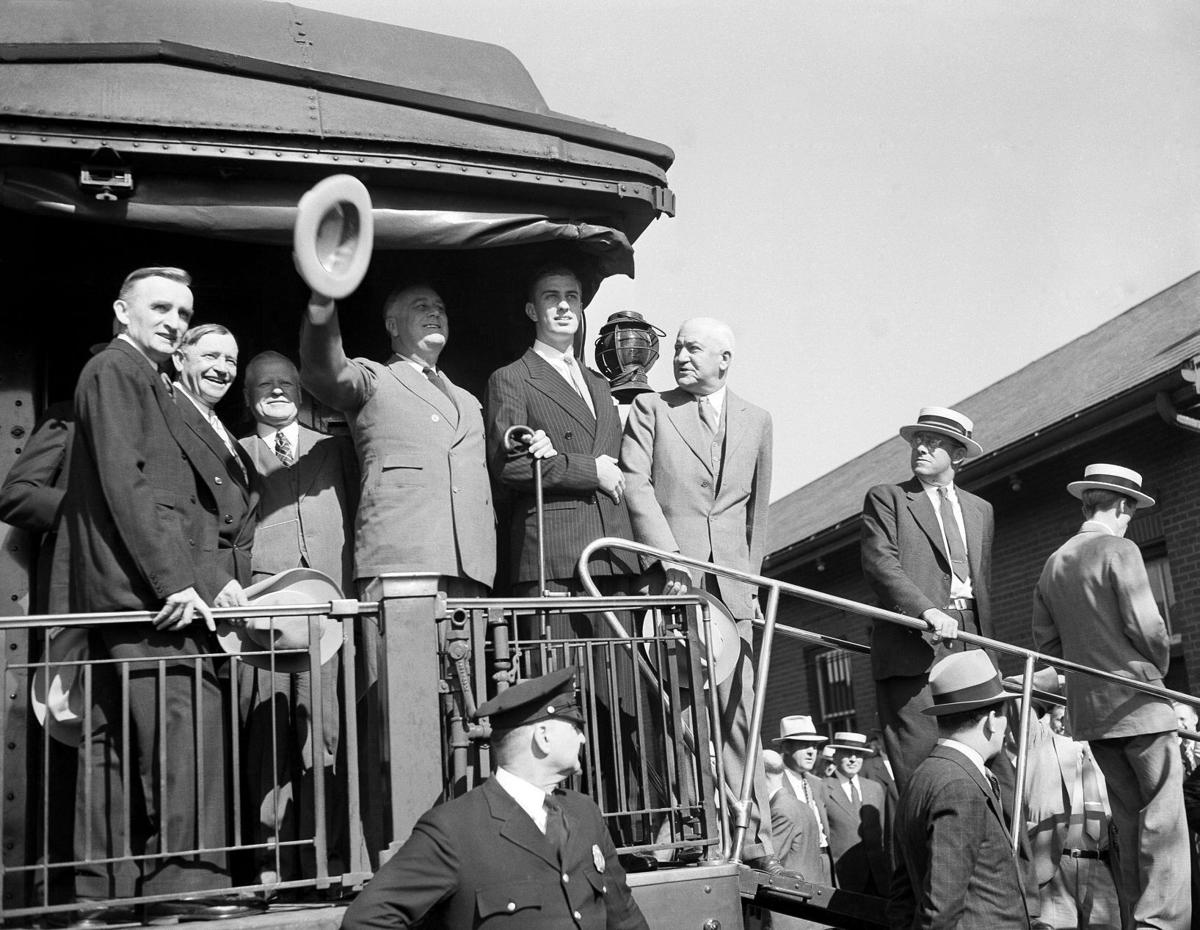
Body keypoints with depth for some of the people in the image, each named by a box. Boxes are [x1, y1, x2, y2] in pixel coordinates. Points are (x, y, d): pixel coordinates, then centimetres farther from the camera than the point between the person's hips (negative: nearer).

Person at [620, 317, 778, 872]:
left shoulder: (756, 421, 18)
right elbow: (635, 484, -3)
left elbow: (757, 508, 20)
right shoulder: (650, 408, 8)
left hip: (732, 586, 2)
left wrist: (752, 575, 14)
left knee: (739, 708, -1)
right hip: (670, 577, -2)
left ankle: (751, 834, 4)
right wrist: (668, 554, -14)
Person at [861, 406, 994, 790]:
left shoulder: (980, 510, 23)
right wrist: (928, 611, -21)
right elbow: (879, 563, -7)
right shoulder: (886, 498, 7)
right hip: (914, 644, -4)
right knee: (920, 763, -11)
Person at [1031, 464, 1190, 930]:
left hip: (1087, 708, 7)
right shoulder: (1119, 550, -9)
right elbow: (1146, 626, -14)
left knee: (1129, 817, 14)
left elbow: (1045, 641, 12)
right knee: (1163, 817, -3)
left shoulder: (1053, 564, 11)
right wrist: (1158, 665, 4)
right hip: (1138, 700, -7)